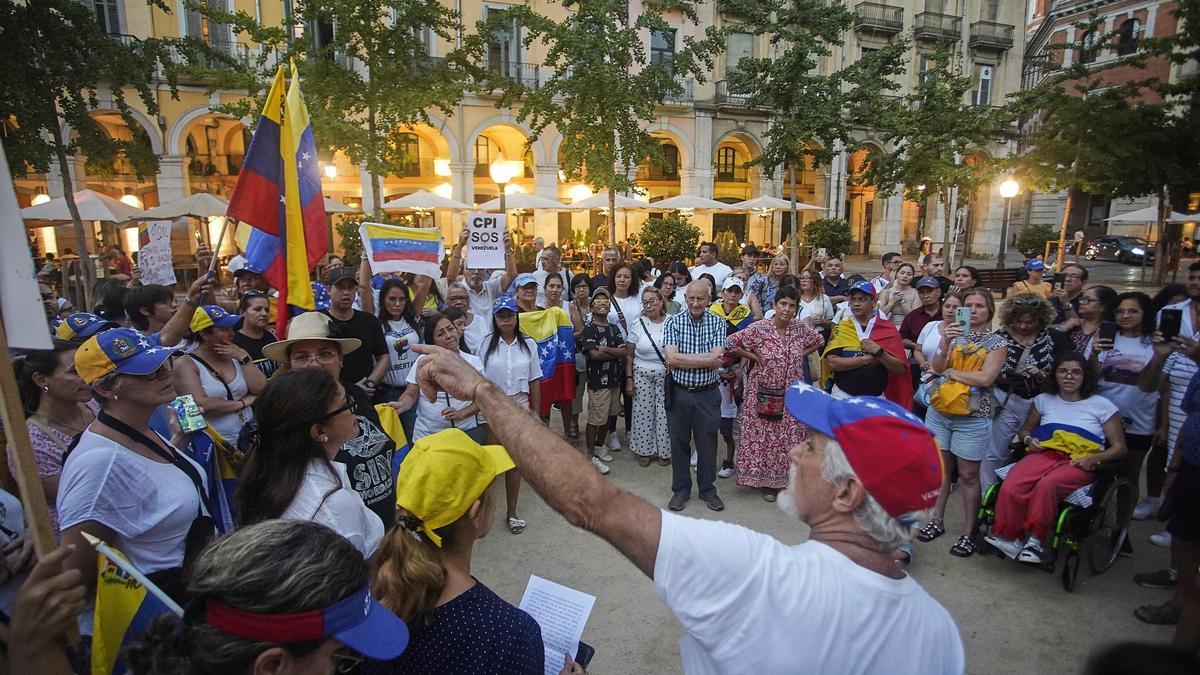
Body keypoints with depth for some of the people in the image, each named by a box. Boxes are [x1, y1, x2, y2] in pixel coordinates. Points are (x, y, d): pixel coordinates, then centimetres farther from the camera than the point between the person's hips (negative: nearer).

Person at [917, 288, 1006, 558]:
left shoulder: (997, 343, -1)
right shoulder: (955, 334, 9)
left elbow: (986, 378, -14)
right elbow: (936, 367, -3)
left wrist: (949, 372, -6)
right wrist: (944, 343, -18)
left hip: (973, 418, -3)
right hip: (939, 411, 4)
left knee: (968, 475, 3)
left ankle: (968, 532, 13)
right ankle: (936, 521, 23)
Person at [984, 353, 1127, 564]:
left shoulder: (1102, 405, 10)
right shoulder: (1044, 400, 18)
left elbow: (1119, 447, 9)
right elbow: (1024, 430, 29)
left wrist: (1094, 458, -11)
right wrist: (1029, 439, 5)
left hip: (1078, 463, -2)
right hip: (1044, 454, 2)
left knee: (1046, 486, -38)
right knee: (1010, 487, -32)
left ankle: (1036, 540, -23)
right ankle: (1008, 537, -20)